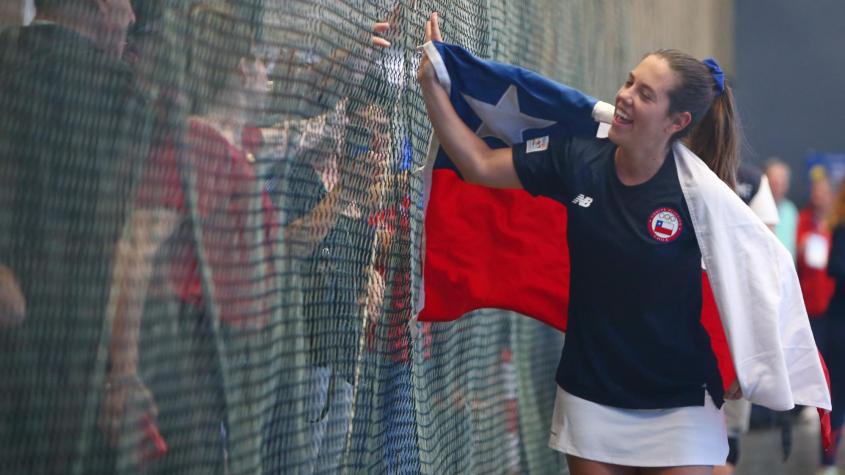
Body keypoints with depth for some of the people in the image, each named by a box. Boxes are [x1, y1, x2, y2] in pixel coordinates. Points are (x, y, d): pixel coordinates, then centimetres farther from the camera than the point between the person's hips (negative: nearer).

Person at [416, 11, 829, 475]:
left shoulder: (697, 192, -16)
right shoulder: (578, 160, -6)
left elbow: (767, 267, -7)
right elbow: (481, 164, 1)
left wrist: (756, 371, -6)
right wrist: (431, 83, -5)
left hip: (677, 407, -3)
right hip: (590, 397, 3)